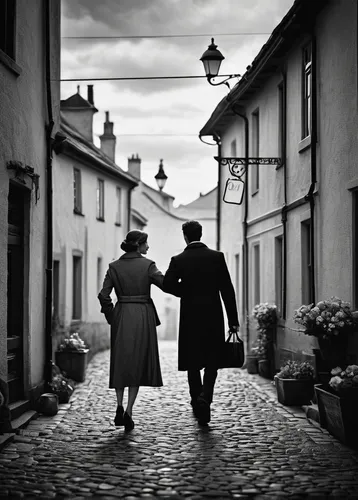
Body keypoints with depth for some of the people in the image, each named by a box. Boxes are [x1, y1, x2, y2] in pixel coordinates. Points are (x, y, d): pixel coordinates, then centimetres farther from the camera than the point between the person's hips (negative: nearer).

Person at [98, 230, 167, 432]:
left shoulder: (114, 267, 2)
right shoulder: (148, 265, -5)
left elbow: (104, 295, -3)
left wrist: (111, 316, 9)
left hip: (121, 316, 2)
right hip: (143, 316, -2)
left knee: (120, 362, 15)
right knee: (138, 362, 5)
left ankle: (120, 406, 3)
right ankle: (129, 412, -2)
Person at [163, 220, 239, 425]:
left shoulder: (178, 260, -4)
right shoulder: (217, 257, -2)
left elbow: (167, 285, -14)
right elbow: (227, 290, -3)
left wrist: (185, 287, 8)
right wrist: (233, 319, 0)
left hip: (190, 318, 0)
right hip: (214, 317, 0)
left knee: (193, 363, 13)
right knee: (212, 362, 6)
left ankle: (197, 401, 19)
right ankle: (204, 397, -15)